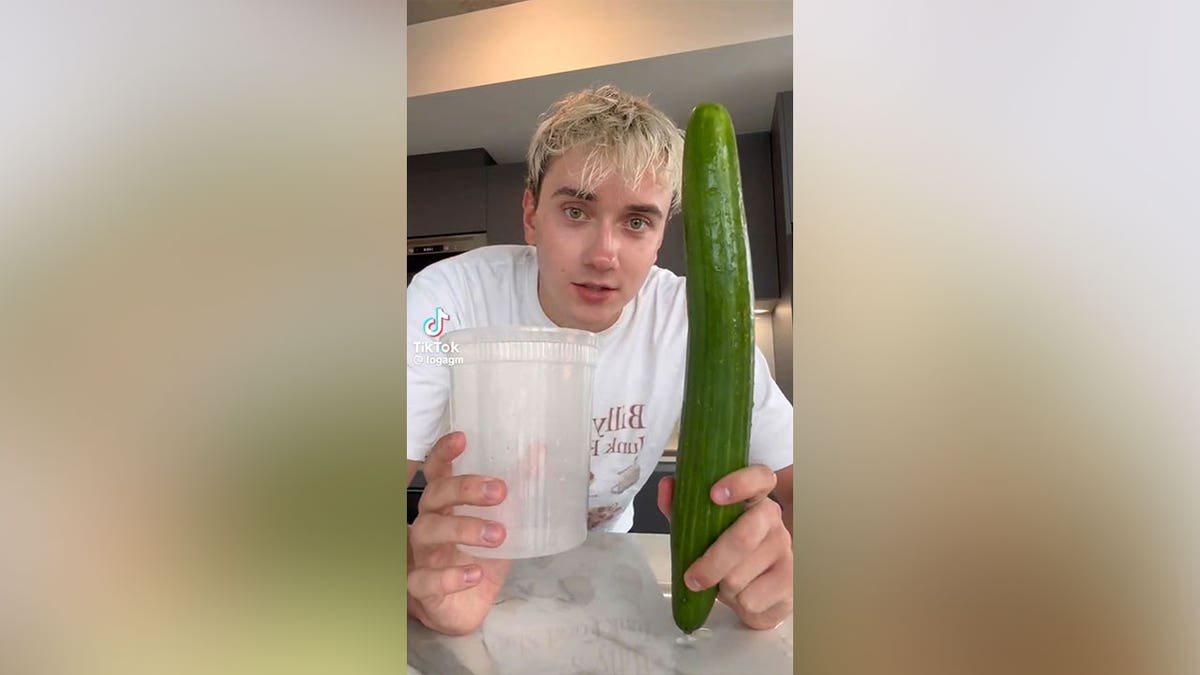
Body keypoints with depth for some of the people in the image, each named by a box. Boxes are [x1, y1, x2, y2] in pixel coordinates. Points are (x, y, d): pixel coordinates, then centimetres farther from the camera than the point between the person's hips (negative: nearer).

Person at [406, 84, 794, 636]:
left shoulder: (695, 321, -17)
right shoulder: (448, 297, -21)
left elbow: (793, 482, -14)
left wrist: (774, 555, -36)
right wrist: (424, 575, -46)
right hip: (475, 561, -2)